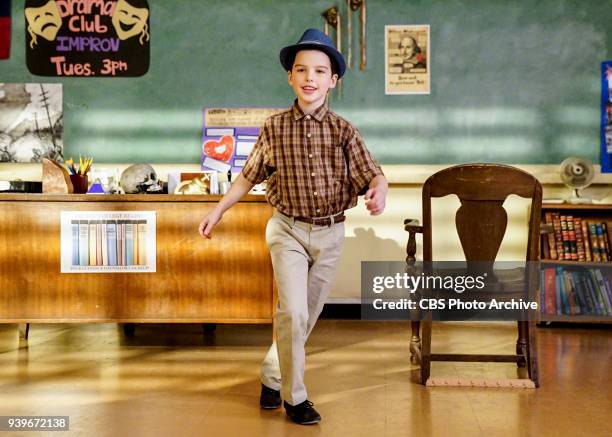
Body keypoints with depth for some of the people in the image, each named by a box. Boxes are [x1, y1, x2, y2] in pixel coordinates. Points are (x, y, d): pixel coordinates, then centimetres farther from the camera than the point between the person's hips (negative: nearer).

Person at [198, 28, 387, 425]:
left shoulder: (343, 130, -5)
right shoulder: (274, 128, -4)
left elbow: (373, 174, -11)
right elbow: (249, 177, 8)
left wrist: (379, 191, -34)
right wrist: (218, 211, 8)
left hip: (330, 233, 2)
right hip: (289, 230, -2)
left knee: (307, 315, 12)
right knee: (293, 312, -14)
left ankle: (272, 377, 34)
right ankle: (294, 396, 3)